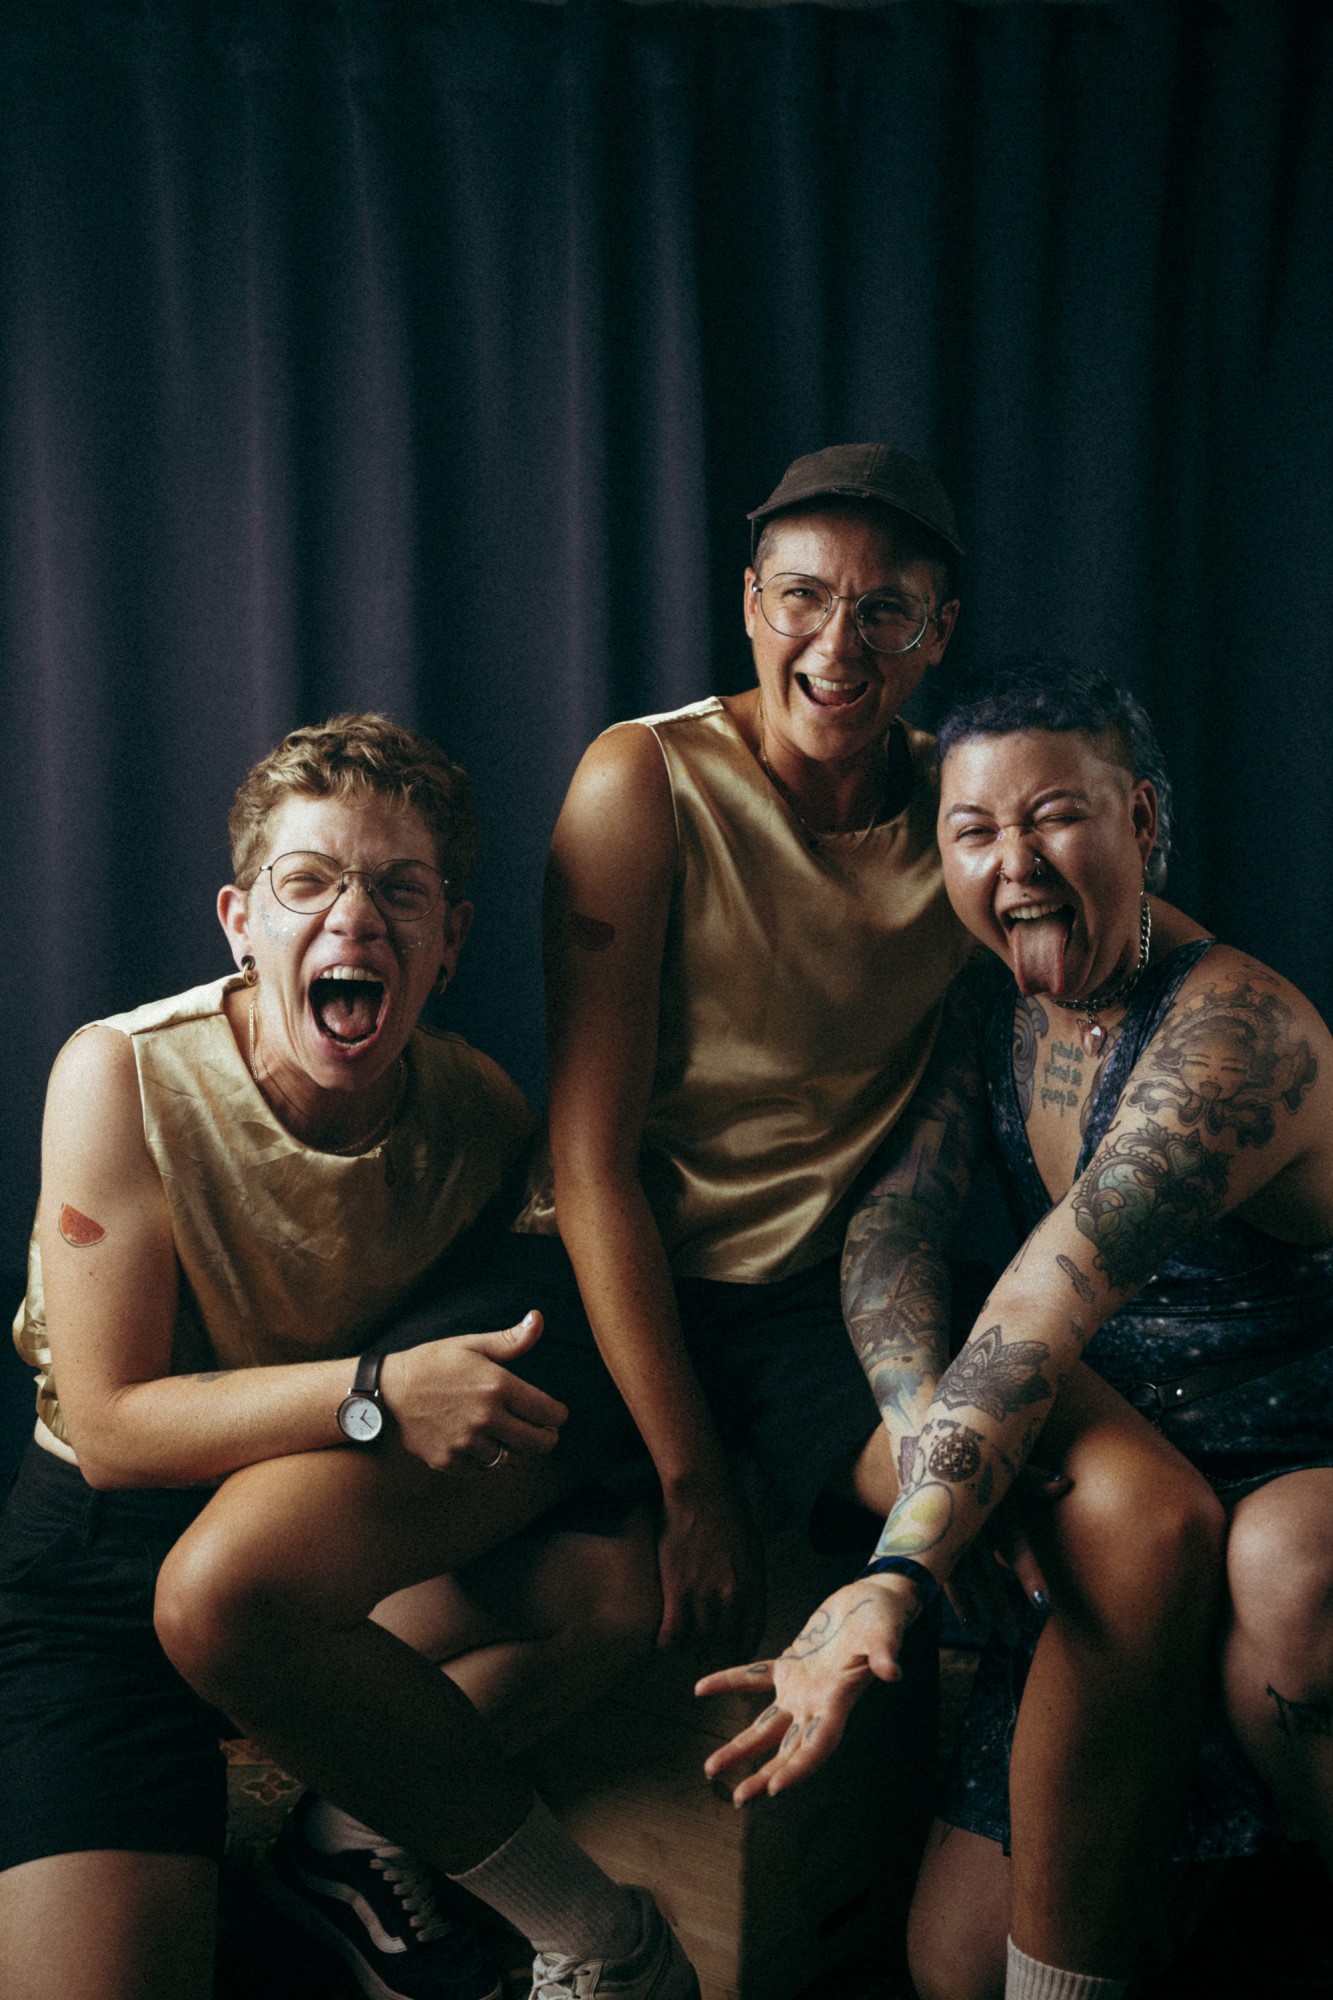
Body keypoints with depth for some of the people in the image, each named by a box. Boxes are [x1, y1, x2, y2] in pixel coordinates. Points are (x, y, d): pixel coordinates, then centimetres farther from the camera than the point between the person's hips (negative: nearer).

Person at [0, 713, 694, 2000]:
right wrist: (378, 1392, -33)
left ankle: (362, 1831, -4)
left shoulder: (475, 1112, -8)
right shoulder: (124, 1078, -17)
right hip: (106, 1548, -1)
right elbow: (112, 1427, -20)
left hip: (376, 1532, 2)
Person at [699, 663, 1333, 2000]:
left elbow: (1045, 1310, -35)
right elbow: (892, 1221, -8)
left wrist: (901, 1575, -43)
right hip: (1116, 1481, 5)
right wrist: (940, 1444, -27)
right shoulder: (995, 1001, 3)